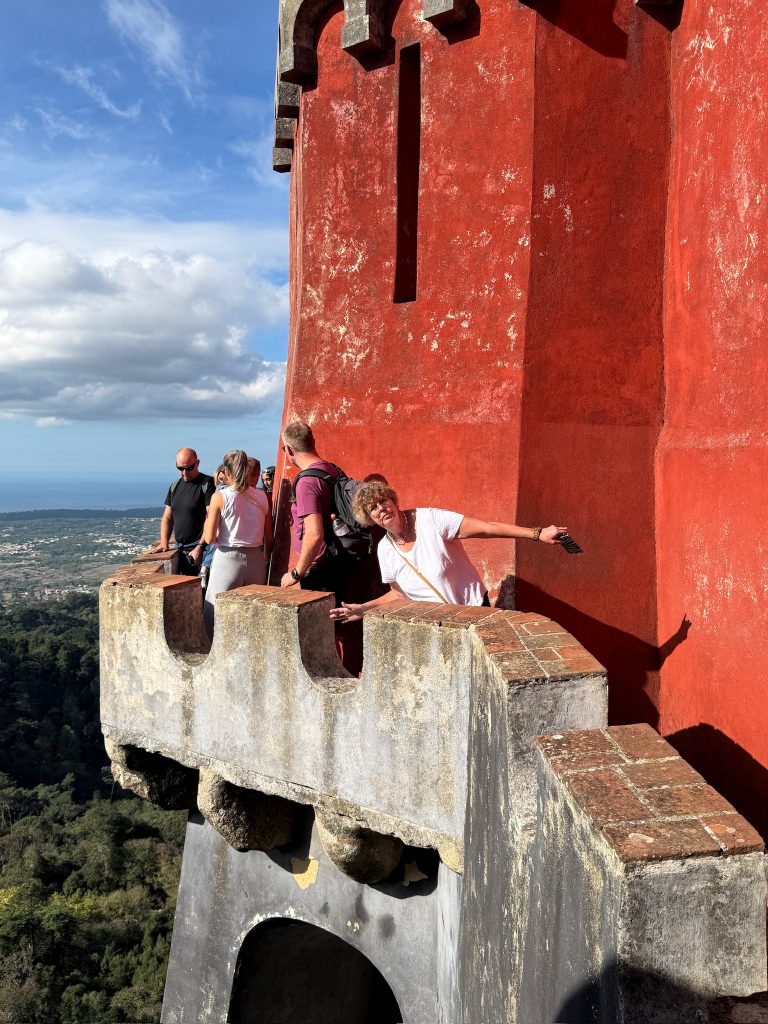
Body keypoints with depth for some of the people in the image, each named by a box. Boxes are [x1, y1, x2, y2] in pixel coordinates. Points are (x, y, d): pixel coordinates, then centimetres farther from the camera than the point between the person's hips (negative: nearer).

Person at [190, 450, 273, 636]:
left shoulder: (220, 497, -7)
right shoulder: (262, 497, 4)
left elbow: (209, 538, -9)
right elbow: (269, 539, 8)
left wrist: (208, 520, 9)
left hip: (228, 558, -4)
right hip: (256, 559, 4)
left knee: (215, 612, 7)